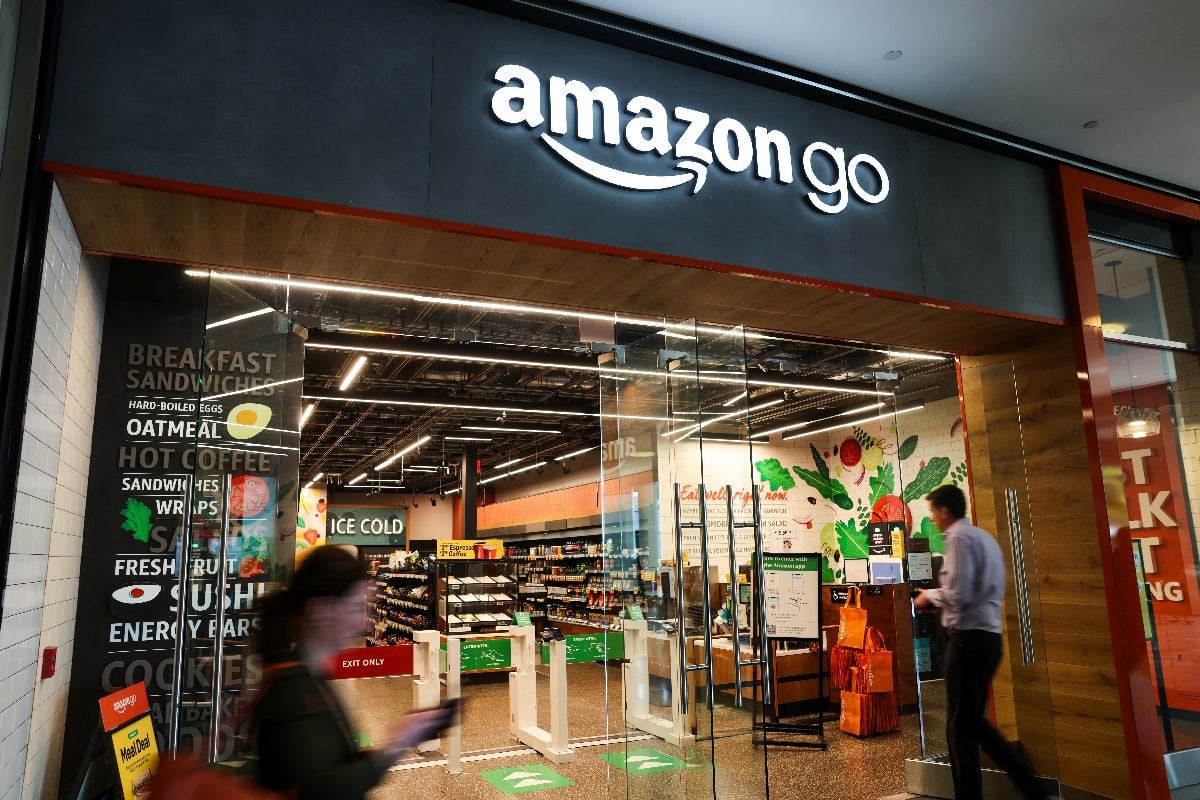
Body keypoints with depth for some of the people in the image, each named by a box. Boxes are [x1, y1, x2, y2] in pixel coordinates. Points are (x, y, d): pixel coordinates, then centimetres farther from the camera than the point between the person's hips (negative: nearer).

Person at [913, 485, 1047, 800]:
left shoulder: (959, 537, -12)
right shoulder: (984, 536, 16)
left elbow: (958, 595, -21)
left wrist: (929, 596, -3)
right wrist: (938, 598, 13)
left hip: (968, 638, -10)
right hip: (988, 636, 10)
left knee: (960, 728, -1)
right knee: (975, 722, 19)